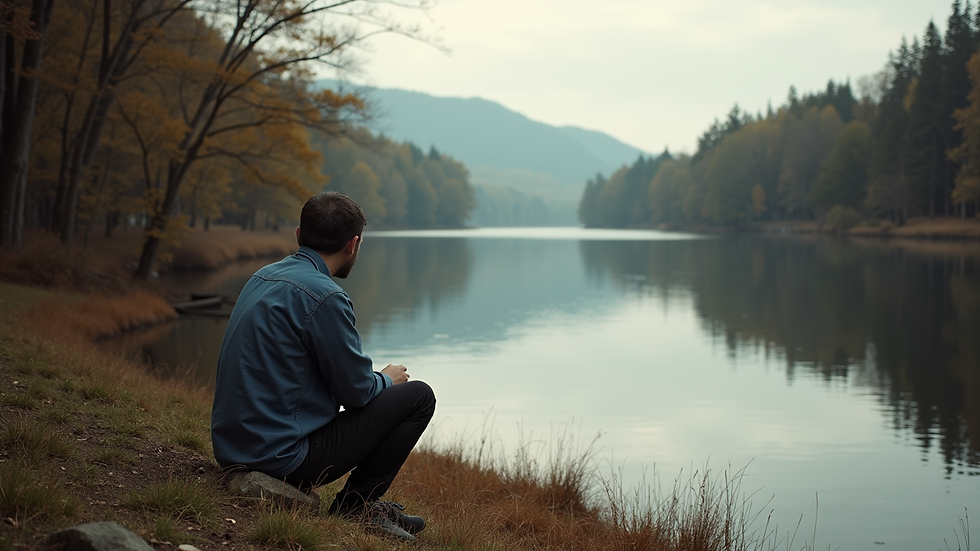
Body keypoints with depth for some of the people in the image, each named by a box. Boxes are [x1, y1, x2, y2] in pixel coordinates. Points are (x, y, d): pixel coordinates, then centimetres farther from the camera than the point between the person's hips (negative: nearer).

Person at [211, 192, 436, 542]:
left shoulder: (263, 277, 9)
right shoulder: (324, 296, -19)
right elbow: (356, 390, -12)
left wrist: (377, 379, 21)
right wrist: (387, 379, 11)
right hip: (282, 456, -9)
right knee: (417, 396, 0)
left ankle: (360, 503, 26)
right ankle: (355, 504, 4)